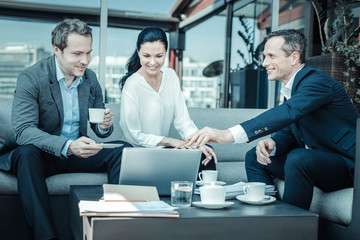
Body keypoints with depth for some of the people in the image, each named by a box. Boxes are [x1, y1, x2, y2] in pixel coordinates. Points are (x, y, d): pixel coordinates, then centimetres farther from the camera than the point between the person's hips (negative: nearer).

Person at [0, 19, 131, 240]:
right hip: (41, 155, -4)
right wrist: (67, 146, -39)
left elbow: (100, 130, 8)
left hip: (77, 154, 5)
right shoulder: (31, 78, -13)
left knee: (124, 149, -15)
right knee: (26, 152, -36)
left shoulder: (90, 78, 2)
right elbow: (23, 131, -24)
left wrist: (104, 126, -18)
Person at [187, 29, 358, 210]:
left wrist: (228, 134, -46)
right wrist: (271, 144, -15)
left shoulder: (317, 81, -20)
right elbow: (288, 132, 11)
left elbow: (287, 113, -38)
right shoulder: (291, 87, 10)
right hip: (315, 160, 9)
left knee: (298, 157, -36)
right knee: (254, 157, 5)